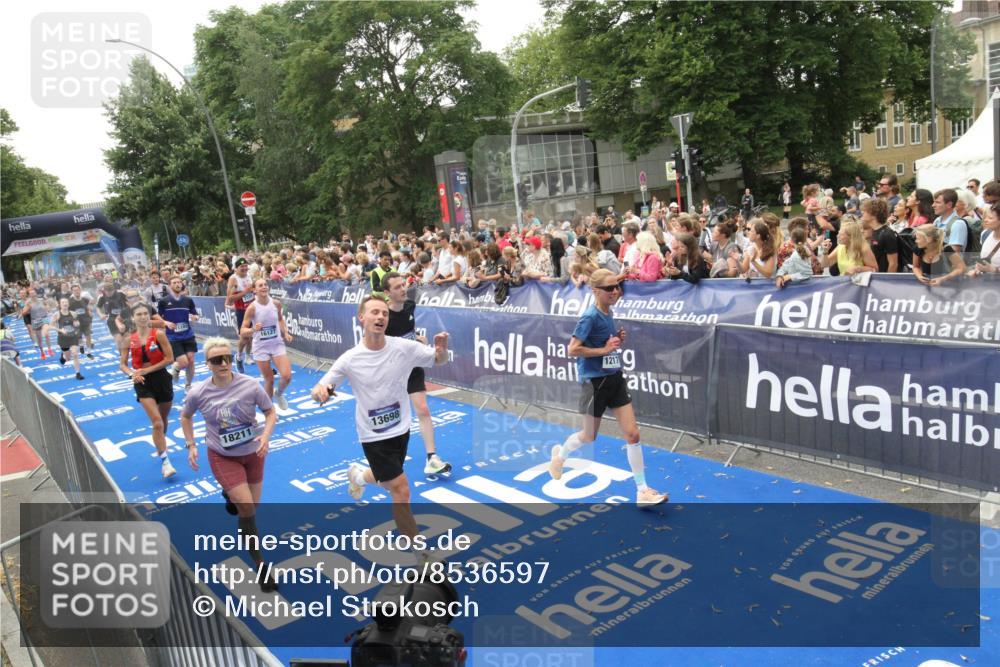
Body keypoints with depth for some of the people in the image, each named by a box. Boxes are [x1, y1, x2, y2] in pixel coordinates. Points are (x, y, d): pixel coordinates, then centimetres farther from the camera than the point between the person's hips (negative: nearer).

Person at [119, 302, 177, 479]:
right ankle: (165, 462, -9)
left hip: (161, 378, 1)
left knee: (164, 420, 18)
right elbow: (123, 364, 4)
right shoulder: (129, 339, -1)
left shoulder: (159, 334, -8)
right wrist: (132, 374, -18)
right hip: (143, 383, -1)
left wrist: (147, 370, -17)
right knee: (157, 423, -14)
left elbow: (170, 358, -12)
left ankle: (160, 448, 46)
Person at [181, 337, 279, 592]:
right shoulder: (198, 393, -18)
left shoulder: (250, 385, -20)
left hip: (253, 453, 2)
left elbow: (271, 412, -7)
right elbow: (185, 416, 4)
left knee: (252, 505, 16)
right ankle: (260, 565, 2)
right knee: (246, 507, -13)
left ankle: (229, 493, 55)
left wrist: (266, 435, -23)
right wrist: (191, 446, -2)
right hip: (222, 457, -2)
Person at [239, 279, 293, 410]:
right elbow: (242, 332, -13)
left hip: (277, 345, 2)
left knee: (287, 376, -10)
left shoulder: (276, 303, -4)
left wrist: (285, 332, 6)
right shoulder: (252, 308, -14)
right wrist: (253, 329, -33)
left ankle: (279, 394, 24)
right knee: (269, 380, 4)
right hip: (261, 347, -2)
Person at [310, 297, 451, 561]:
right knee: (401, 491, -11)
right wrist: (319, 391, -33)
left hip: (401, 429, 4)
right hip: (374, 436, -4)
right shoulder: (350, 359, -17)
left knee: (388, 480, 27)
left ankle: (357, 475, 63)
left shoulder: (404, 347, -14)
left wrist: (442, 350, -26)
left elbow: (438, 359, -1)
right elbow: (322, 388, -8)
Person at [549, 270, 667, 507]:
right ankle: (559, 455, 45)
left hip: (615, 379, 7)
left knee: (633, 434, 0)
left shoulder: (609, 313, 6)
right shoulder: (590, 316, -17)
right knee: (589, 436, 13)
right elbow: (573, 349, -21)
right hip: (595, 381, -6)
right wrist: (603, 349, -21)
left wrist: (618, 340, 1)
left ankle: (642, 492, 8)